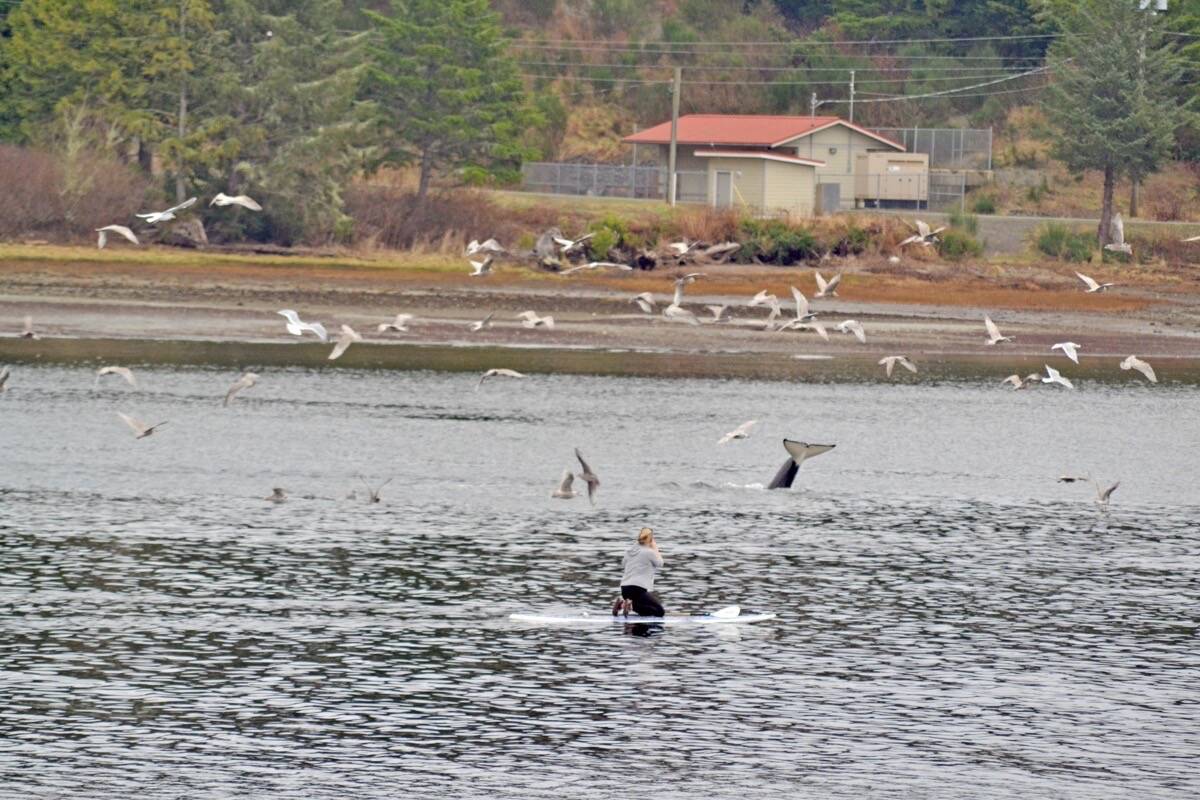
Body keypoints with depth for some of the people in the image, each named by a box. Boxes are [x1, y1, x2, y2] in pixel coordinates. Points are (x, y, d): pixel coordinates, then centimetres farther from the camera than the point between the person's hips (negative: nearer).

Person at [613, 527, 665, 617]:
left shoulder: (629, 551, 11)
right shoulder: (649, 552, -8)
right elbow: (660, 564, 6)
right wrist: (655, 549, 17)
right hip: (639, 589, -8)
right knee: (660, 611, -4)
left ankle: (622, 603, 1)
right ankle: (631, 605, -19)